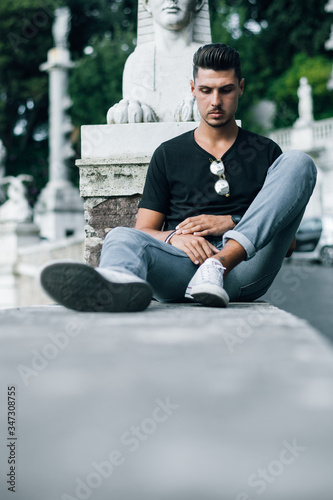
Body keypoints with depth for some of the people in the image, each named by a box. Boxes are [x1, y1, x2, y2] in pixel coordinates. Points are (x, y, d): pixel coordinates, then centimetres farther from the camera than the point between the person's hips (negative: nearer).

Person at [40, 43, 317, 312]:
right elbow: (144, 230, 14)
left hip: (243, 263, 1)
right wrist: (175, 238, -10)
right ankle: (119, 282, -70)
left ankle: (218, 267, -31)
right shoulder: (169, 154, 21)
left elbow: (286, 239, 14)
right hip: (181, 267, 0)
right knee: (123, 237, -31)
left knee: (298, 162, -14)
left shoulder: (266, 152, 21)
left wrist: (229, 222, -3)